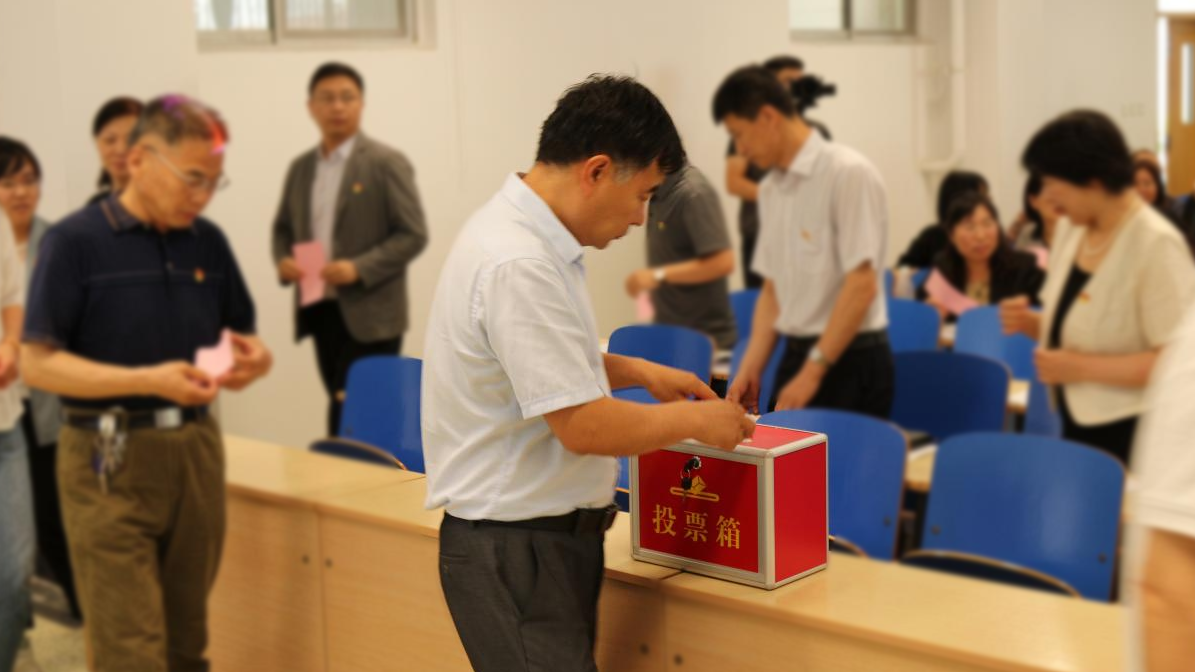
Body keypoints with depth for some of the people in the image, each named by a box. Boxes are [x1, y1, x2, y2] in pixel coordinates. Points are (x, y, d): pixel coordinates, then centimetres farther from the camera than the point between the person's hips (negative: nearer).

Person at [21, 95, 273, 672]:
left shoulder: (208, 242, 7)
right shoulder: (75, 241, -8)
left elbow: (239, 335, 17)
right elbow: (38, 363, -12)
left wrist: (251, 358, -9)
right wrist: (150, 380, -24)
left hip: (196, 450, 5)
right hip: (108, 461, -5)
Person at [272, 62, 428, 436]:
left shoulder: (387, 163, -5)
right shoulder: (300, 168, 13)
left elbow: (413, 235, -9)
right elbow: (283, 228, 22)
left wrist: (359, 269, -19)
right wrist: (283, 260, 0)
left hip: (370, 317, -6)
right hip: (320, 312, 6)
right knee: (341, 407, 11)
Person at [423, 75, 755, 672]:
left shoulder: (520, 232, 7)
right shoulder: (519, 265, -25)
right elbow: (584, 426, -24)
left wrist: (637, 371, 13)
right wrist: (695, 421, -9)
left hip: (548, 534, 10)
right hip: (517, 550, -10)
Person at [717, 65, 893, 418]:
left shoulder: (849, 173, -13)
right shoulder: (771, 188, 10)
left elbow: (861, 285, -17)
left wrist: (812, 372, -17)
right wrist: (750, 369, 5)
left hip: (851, 360, -7)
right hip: (796, 355, 7)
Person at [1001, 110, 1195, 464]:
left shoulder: (1157, 245, -19)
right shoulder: (1070, 227, 5)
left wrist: (1082, 368, -23)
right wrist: (1031, 323, -2)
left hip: (1131, 436, -7)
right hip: (1077, 426, 7)